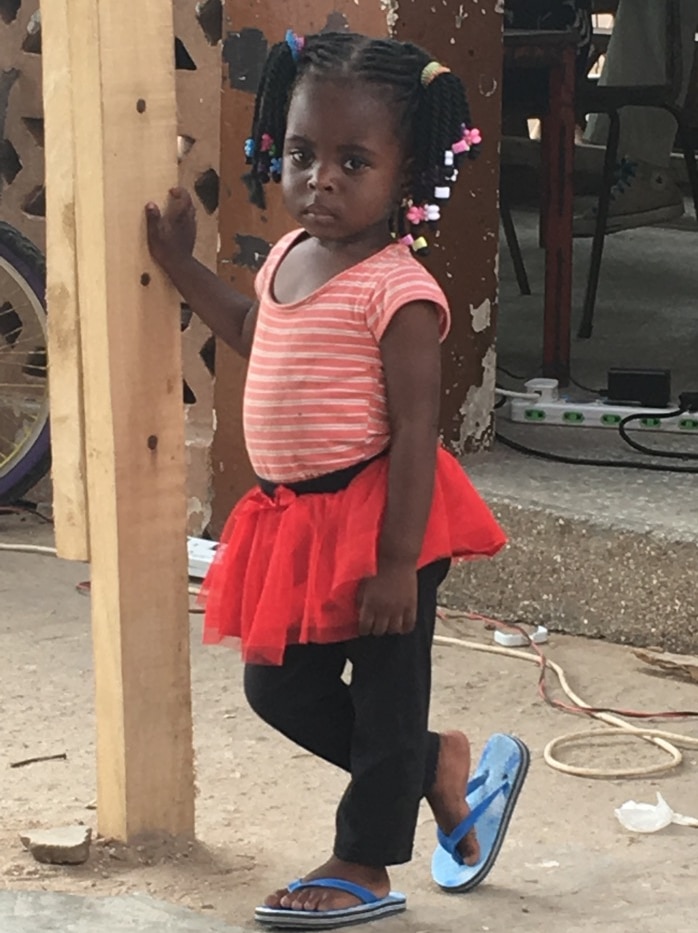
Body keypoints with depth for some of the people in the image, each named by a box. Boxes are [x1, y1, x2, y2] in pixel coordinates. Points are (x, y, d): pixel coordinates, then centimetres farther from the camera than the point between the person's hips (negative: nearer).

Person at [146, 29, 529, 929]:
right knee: (280, 687, 17)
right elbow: (253, 334, 28)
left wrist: (399, 562, -23)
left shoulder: (396, 289, -20)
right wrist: (179, 261, 25)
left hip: (378, 517, -9)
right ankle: (443, 765, 33)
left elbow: (415, 432, -22)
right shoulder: (290, 255, 6)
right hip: (298, 522, 9)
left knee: (386, 699, 8)